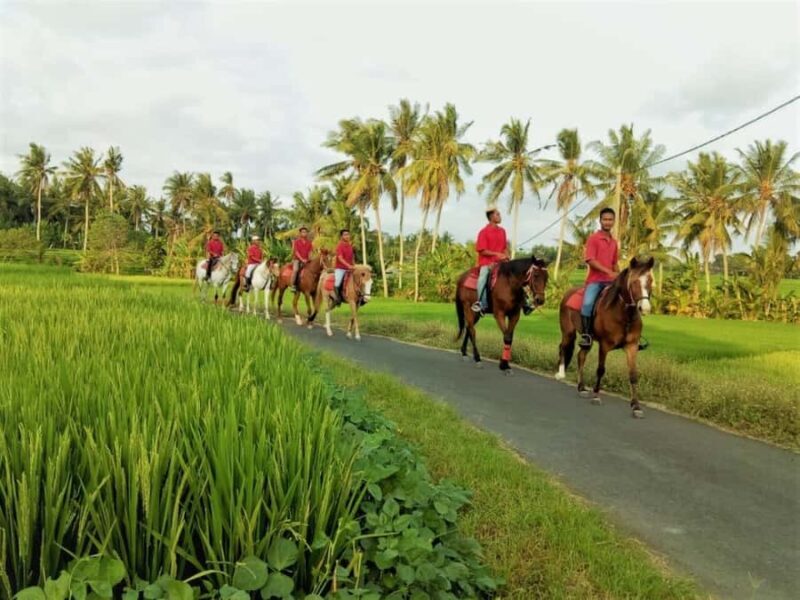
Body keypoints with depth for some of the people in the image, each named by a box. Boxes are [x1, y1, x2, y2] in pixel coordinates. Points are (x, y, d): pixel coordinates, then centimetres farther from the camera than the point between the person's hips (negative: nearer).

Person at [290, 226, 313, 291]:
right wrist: (302, 259, -18)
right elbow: (296, 252, -7)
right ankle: (292, 285, -28)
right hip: (297, 259, -4)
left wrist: (309, 259, -9)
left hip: (306, 260, 5)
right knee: (295, 269, -31)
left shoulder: (309, 242, 10)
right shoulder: (296, 241, -1)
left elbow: (309, 252, 9)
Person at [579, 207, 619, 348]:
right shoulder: (593, 238, -3)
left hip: (610, 281, 6)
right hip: (595, 280, -6)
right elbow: (590, 260, -13)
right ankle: (585, 335, -20)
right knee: (588, 303, -29)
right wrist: (609, 272, -19)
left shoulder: (614, 242, 15)